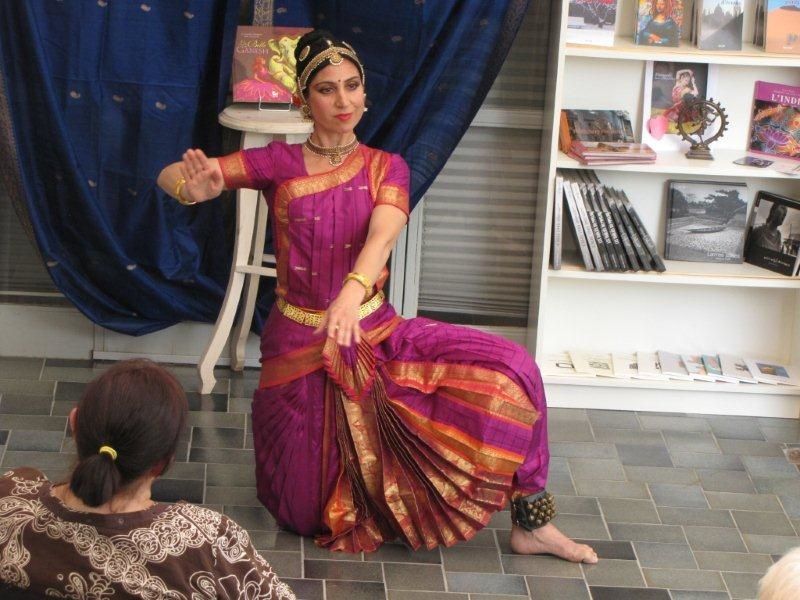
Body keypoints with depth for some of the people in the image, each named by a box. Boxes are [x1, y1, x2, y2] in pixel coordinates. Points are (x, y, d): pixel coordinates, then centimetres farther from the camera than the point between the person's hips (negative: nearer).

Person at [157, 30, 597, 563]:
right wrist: (193, 187, -39)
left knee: (508, 368, -20)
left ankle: (531, 522, -8)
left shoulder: (387, 168, -3)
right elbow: (170, 176, -13)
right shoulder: (280, 163, -6)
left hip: (375, 334, 1)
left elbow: (383, 234, -24)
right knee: (305, 515, 6)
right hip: (300, 345, -1)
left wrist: (353, 290, -46)